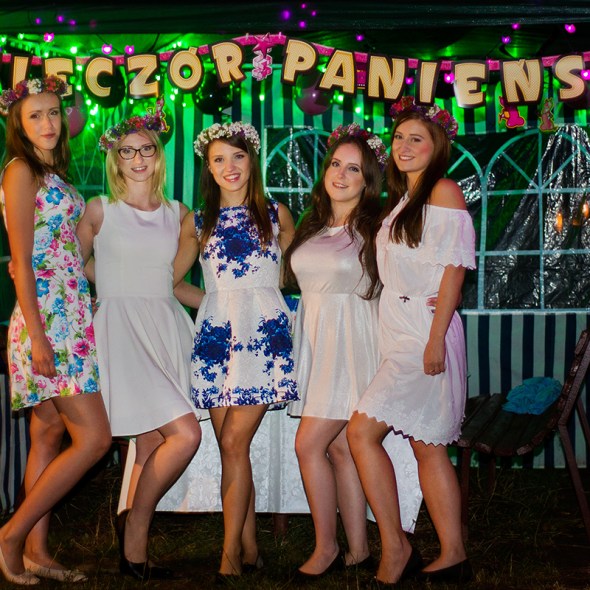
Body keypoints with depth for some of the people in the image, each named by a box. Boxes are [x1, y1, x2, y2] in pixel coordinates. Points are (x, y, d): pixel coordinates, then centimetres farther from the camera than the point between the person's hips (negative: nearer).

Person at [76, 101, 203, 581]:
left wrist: (219, 303, 21)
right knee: (186, 434, -16)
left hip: (167, 328, 5)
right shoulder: (100, 210, 3)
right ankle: (135, 525, 2)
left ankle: (135, 552, 13)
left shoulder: (177, 213, 14)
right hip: (122, 328, -5)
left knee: (151, 442, 3)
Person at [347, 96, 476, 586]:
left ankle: (394, 546, -5)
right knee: (427, 446, 7)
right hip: (398, 330, 8)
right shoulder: (400, 201, 21)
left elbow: (454, 267, -12)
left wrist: (435, 338, -19)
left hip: (427, 329, -8)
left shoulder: (444, 190, -5)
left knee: (362, 431, -12)